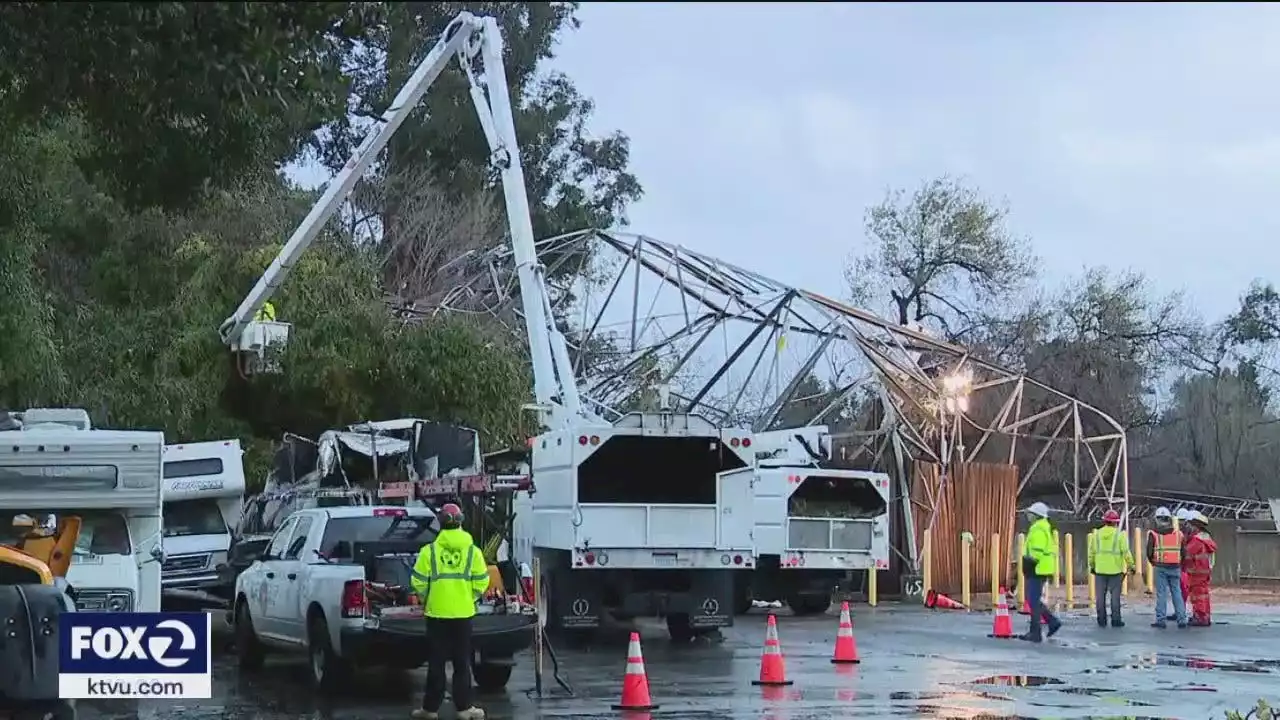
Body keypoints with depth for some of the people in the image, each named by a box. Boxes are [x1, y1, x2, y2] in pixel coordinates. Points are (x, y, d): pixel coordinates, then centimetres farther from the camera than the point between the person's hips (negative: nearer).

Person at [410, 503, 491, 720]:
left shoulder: (429, 551, -6)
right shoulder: (472, 551, -2)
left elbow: (418, 582, -6)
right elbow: (481, 581, -2)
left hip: (436, 613, -1)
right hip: (463, 613, 1)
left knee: (436, 663, 7)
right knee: (462, 663, 8)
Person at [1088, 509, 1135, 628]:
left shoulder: (1096, 534, 3)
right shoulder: (1119, 534, -6)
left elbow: (1092, 552, 7)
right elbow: (1126, 552, -9)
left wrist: (1092, 566, 18)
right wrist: (1131, 566, 0)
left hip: (1100, 569, 3)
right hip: (1115, 570, -2)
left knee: (1101, 596, 6)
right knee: (1115, 596, 2)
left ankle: (1101, 620, 8)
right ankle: (1115, 620, 2)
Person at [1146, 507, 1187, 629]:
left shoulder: (1154, 534, -5)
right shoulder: (1178, 534, 5)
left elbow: (1149, 552, -4)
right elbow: (1183, 552, 7)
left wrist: (1153, 562, 15)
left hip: (1160, 568, -3)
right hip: (1175, 567, 3)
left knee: (1161, 593, 1)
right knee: (1177, 593, 8)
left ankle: (1160, 620, 0)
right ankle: (1181, 619, 6)